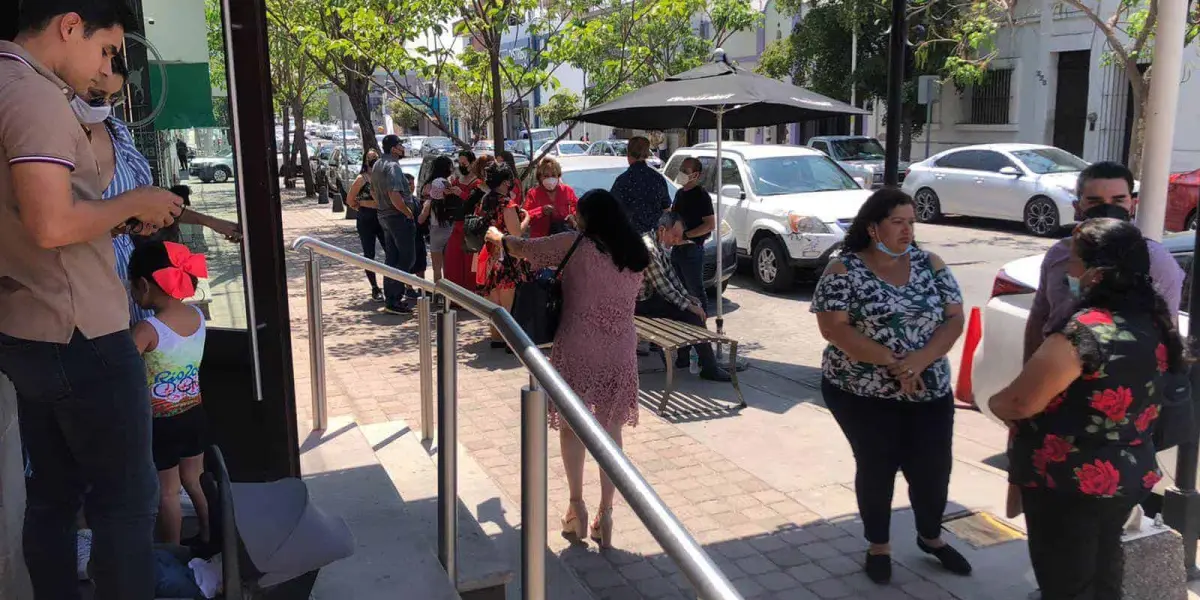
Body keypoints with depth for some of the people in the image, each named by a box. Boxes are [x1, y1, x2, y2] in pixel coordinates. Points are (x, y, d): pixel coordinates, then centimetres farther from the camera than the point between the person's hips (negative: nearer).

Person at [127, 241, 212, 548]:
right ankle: (209, 539, 35)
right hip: (194, 414, 6)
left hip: (162, 422, -6)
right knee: (195, 480, 23)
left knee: (167, 492, 11)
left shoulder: (148, 330, -23)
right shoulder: (197, 316, -5)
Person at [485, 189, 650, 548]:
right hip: (621, 353, 3)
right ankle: (605, 514, 15)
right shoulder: (636, 256, 6)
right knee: (611, 431, 13)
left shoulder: (575, 245, -6)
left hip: (577, 349, -3)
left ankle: (576, 505, 18)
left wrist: (496, 235, 25)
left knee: (571, 424, 16)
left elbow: (520, 248, 2)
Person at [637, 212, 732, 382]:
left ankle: (683, 358, 18)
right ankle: (709, 368, -9)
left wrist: (687, 296, 6)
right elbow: (663, 287, -26)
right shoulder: (648, 249, -26)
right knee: (692, 315, -17)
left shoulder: (661, 245, 6)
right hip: (643, 302, -10)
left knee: (697, 304, 12)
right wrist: (689, 306, -20)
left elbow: (671, 275, 16)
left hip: (654, 294, 10)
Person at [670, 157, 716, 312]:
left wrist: (685, 235, -20)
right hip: (677, 248, 9)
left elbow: (711, 225, -17)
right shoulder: (680, 193, 14)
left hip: (692, 249, -9)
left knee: (695, 290, -4)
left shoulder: (701, 195, -11)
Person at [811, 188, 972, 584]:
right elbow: (833, 328, -17)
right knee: (877, 467, 7)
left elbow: (955, 319, -1)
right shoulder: (844, 270, -9)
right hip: (862, 393, -3)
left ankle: (930, 537, 37)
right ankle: (878, 545, 30)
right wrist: (893, 361, -21)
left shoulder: (930, 264, 2)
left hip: (929, 391, 4)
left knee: (934, 466, 9)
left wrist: (920, 359, -18)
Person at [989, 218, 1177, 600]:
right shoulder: (1153, 323, 2)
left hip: (1068, 484, -8)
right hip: (1126, 479, 8)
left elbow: (1021, 403, -22)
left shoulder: (1084, 332, -26)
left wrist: (992, 402, -2)